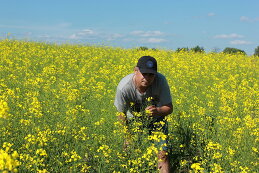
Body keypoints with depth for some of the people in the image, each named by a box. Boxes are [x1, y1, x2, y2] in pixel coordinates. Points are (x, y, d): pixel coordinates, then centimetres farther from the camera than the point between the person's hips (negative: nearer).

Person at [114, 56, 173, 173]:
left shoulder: (161, 81, -31)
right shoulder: (124, 87, -33)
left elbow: (169, 108, -20)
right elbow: (121, 115, -17)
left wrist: (157, 111, -41)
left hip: (156, 120, 1)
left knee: (163, 154, -7)